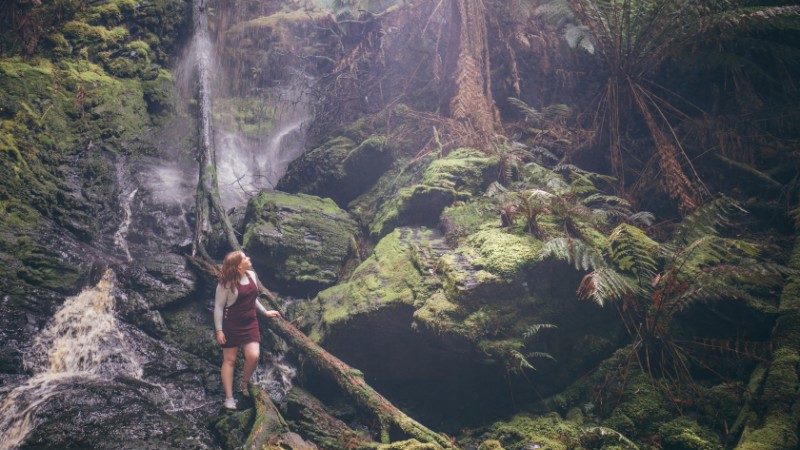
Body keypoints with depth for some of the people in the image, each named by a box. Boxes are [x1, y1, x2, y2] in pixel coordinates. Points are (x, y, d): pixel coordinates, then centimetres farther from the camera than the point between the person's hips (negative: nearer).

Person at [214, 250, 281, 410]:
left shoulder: (251, 275, 4)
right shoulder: (226, 283, -14)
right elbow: (218, 307, -11)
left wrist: (264, 312, 22)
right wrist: (219, 330, -14)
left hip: (250, 324, 5)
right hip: (231, 325, -5)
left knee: (253, 356, -10)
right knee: (229, 360, 3)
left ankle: (244, 384, 16)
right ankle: (229, 398, 9)